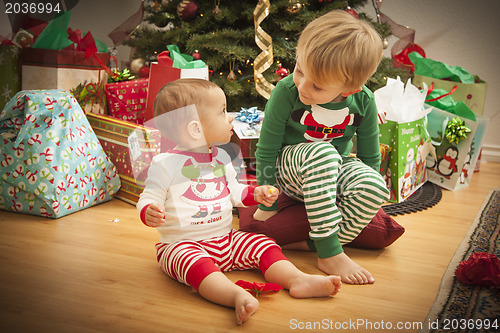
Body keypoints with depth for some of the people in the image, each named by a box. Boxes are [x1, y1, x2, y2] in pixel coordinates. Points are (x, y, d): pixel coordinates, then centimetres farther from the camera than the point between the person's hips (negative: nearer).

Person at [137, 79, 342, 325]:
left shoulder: (221, 158, 11)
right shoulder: (166, 163, -10)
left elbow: (233, 191, 22)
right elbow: (148, 199, -8)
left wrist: (256, 194, 5)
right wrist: (149, 213, -30)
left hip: (225, 239, 7)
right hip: (182, 244, -6)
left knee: (264, 245, -9)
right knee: (194, 261, -37)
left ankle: (297, 280, -24)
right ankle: (237, 296, -56)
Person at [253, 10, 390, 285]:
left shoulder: (363, 101, -15)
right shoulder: (286, 92, -22)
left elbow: (370, 156, -1)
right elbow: (266, 149, -13)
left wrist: (361, 207, 4)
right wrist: (267, 205, -9)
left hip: (334, 170, 3)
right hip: (288, 167, -2)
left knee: (375, 187, -30)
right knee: (322, 152, -38)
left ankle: (314, 244, -18)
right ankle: (330, 254, -31)